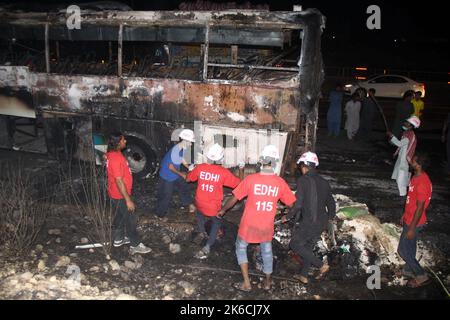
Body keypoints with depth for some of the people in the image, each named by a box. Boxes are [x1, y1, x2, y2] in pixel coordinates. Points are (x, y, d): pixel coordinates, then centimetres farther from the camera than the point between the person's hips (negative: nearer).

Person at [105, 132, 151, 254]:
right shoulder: (116, 158, -30)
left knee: (120, 217, 24)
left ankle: (118, 239, 40)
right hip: (120, 195, -10)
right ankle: (135, 245, 14)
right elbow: (119, 181, -30)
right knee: (131, 219, 2)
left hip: (116, 194, 10)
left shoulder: (112, 154, 0)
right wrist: (128, 200, -26)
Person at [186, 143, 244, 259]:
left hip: (200, 203, 3)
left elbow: (188, 179, 4)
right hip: (214, 206, -3)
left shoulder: (200, 168, -13)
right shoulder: (224, 172, -21)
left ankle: (201, 232, 35)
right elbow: (239, 184, -11)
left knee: (200, 213, 38)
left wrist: (191, 170, 23)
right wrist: (241, 170, 2)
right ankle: (207, 247, 11)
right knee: (216, 223, 23)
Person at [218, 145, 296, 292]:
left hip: (249, 225, -2)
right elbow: (291, 204, -3)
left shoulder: (251, 179, -20)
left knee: (241, 248, 20)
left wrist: (223, 210, 8)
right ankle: (268, 282, 40)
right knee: (267, 251, 24)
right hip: (267, 226, 2)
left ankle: (246, 283, 20)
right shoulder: (280, 182, -13)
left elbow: (234, 198, -9)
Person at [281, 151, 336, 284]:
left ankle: (321, 265, 5)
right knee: (308, 247, 21)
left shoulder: (303, 180, -14)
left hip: (307, 222, -7)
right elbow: (331, 204, 13)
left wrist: (287, 217, -5)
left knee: (295, 244, 10)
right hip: (321, 222, 7)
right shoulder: (324, 183, 6)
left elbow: (298, 204, -20)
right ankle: (304, 276, 31)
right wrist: (327, 219, 29)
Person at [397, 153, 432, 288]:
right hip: (409, 219, 9)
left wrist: (412, 228, -20)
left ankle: (421, 276, 16)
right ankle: (409, 270, 41)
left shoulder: (422, 184, -31)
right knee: (410, 247, 23)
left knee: (403, 250, 2)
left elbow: (420, 208, -26)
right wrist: (404, 215, 21)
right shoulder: (416, 176, 0)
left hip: (414, 222, -9)